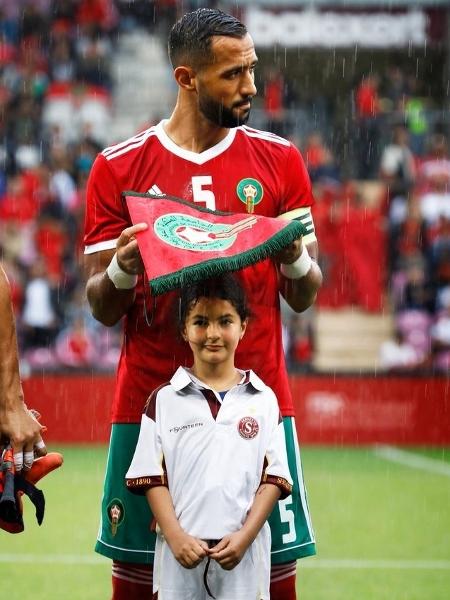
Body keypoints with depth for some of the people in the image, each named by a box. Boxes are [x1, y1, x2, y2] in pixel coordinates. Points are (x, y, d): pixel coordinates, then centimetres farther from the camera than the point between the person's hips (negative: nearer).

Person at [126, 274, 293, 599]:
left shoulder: (263, 401, 6)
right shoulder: (164, 401, 5)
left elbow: (274, 478, 3)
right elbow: (153, 478, 1)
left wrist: (245, 536, -9)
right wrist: (176, 537, -11)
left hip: (244, 551, 0)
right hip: (181, 552, 0)